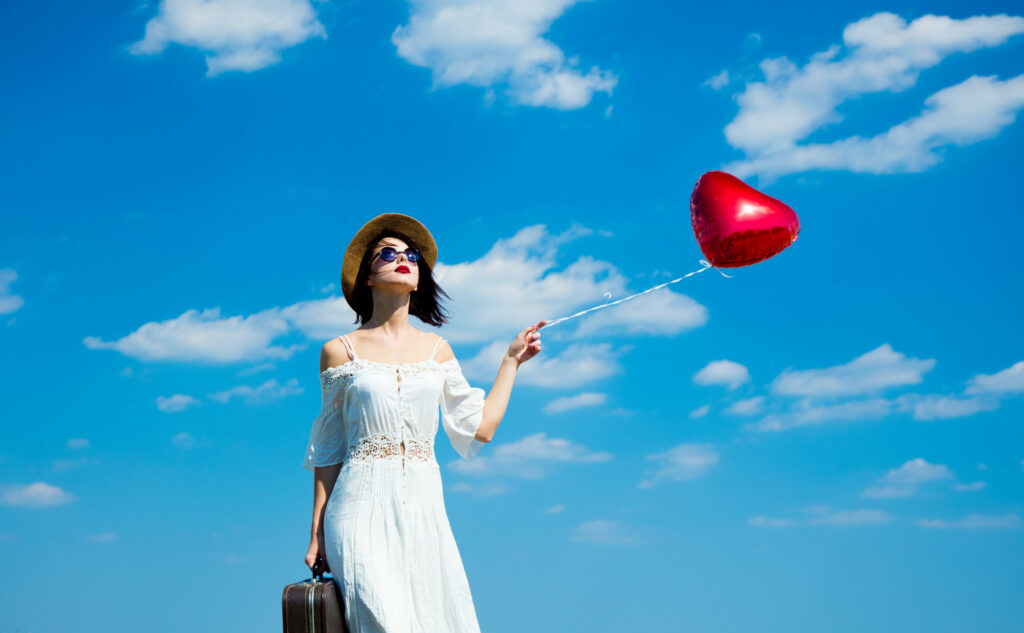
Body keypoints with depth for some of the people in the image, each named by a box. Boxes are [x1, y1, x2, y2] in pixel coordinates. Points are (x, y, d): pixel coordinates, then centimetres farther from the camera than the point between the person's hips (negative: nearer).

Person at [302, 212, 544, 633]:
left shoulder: (437, 350, 14)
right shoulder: (340, 351, 5)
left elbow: (480, 428, 13)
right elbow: (328, 450, 7)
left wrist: (512, 360, 20)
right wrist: (317, 532, 4)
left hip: (423, 509, 3)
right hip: (362, 509, -3)